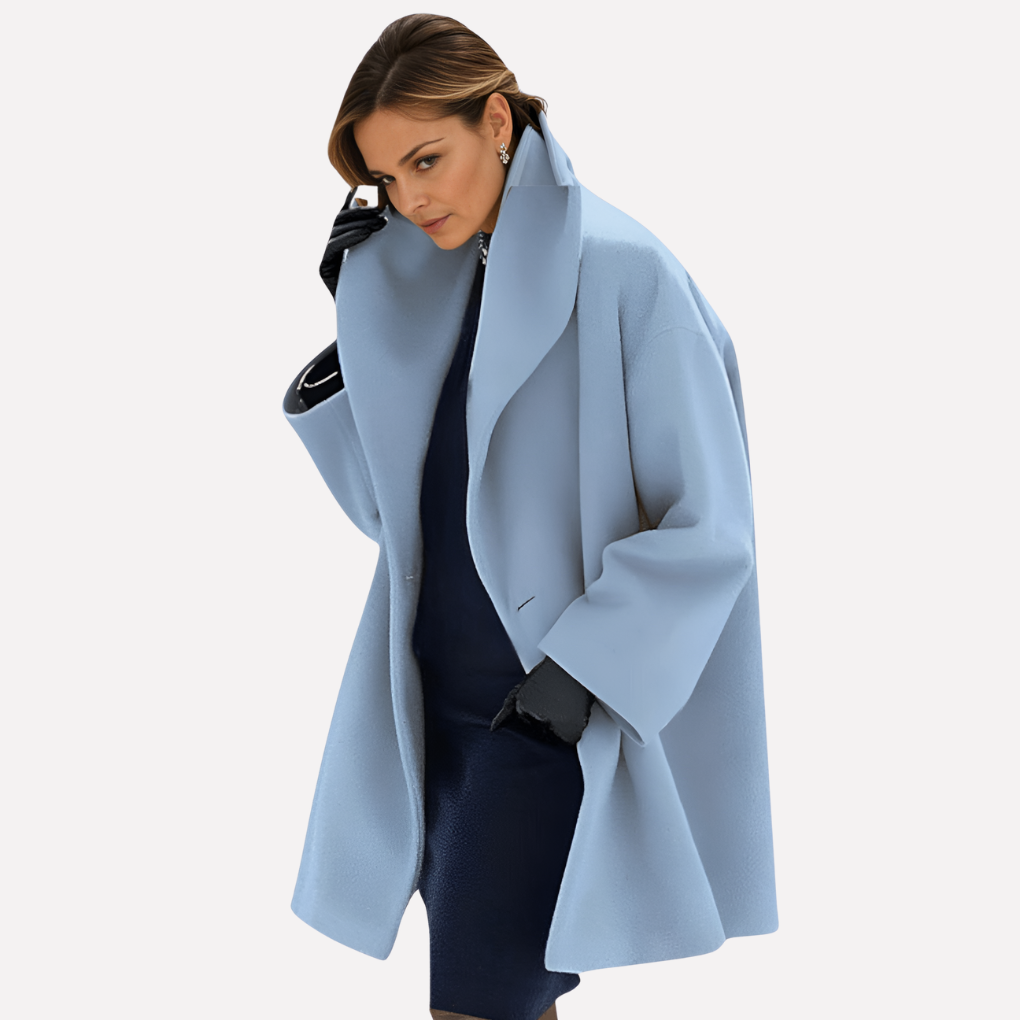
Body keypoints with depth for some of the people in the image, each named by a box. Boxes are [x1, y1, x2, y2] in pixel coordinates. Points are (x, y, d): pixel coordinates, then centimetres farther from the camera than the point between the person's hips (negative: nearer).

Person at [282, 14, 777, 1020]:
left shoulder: (623, 274, -14)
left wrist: (587, 665, -19)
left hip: (561, 711, -6)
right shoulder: (415, 283, 6)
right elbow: (390, 504, 8)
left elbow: (710, 526, -13)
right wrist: (359, 323, 0)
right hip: (438, 696, 6)